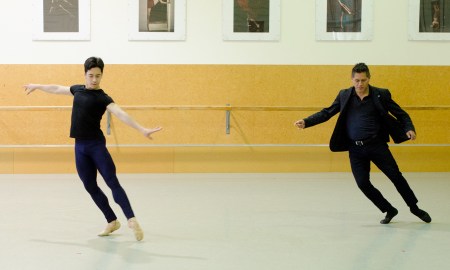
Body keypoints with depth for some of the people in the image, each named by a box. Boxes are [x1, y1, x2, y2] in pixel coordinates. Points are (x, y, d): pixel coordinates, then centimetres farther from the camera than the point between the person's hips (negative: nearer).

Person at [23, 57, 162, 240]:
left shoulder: (103, 98, -10)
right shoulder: (78, 89, 10)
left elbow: (121, 114, -24)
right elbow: (57, 89, 28)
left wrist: (142, 129, -37)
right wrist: (37, 86, 43)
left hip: (96, 145, -6)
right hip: (80, 146, 6)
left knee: (112, 182, -14)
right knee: (90, 186, 6)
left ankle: (132, 220, -21)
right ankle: (112, 221, 15)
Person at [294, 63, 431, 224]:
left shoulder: (381, 95, -2)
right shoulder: (344, 95, 4)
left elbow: (401, 114, 2)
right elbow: (326, 113, 7)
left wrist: (409, 129, -17)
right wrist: (306, 122, -6)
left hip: (377, 145, -2)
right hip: (355, 149, 2)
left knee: (396, 176, 0)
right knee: (363, 183, -5)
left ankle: (415, 208, 23)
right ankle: (389, 210, 16)